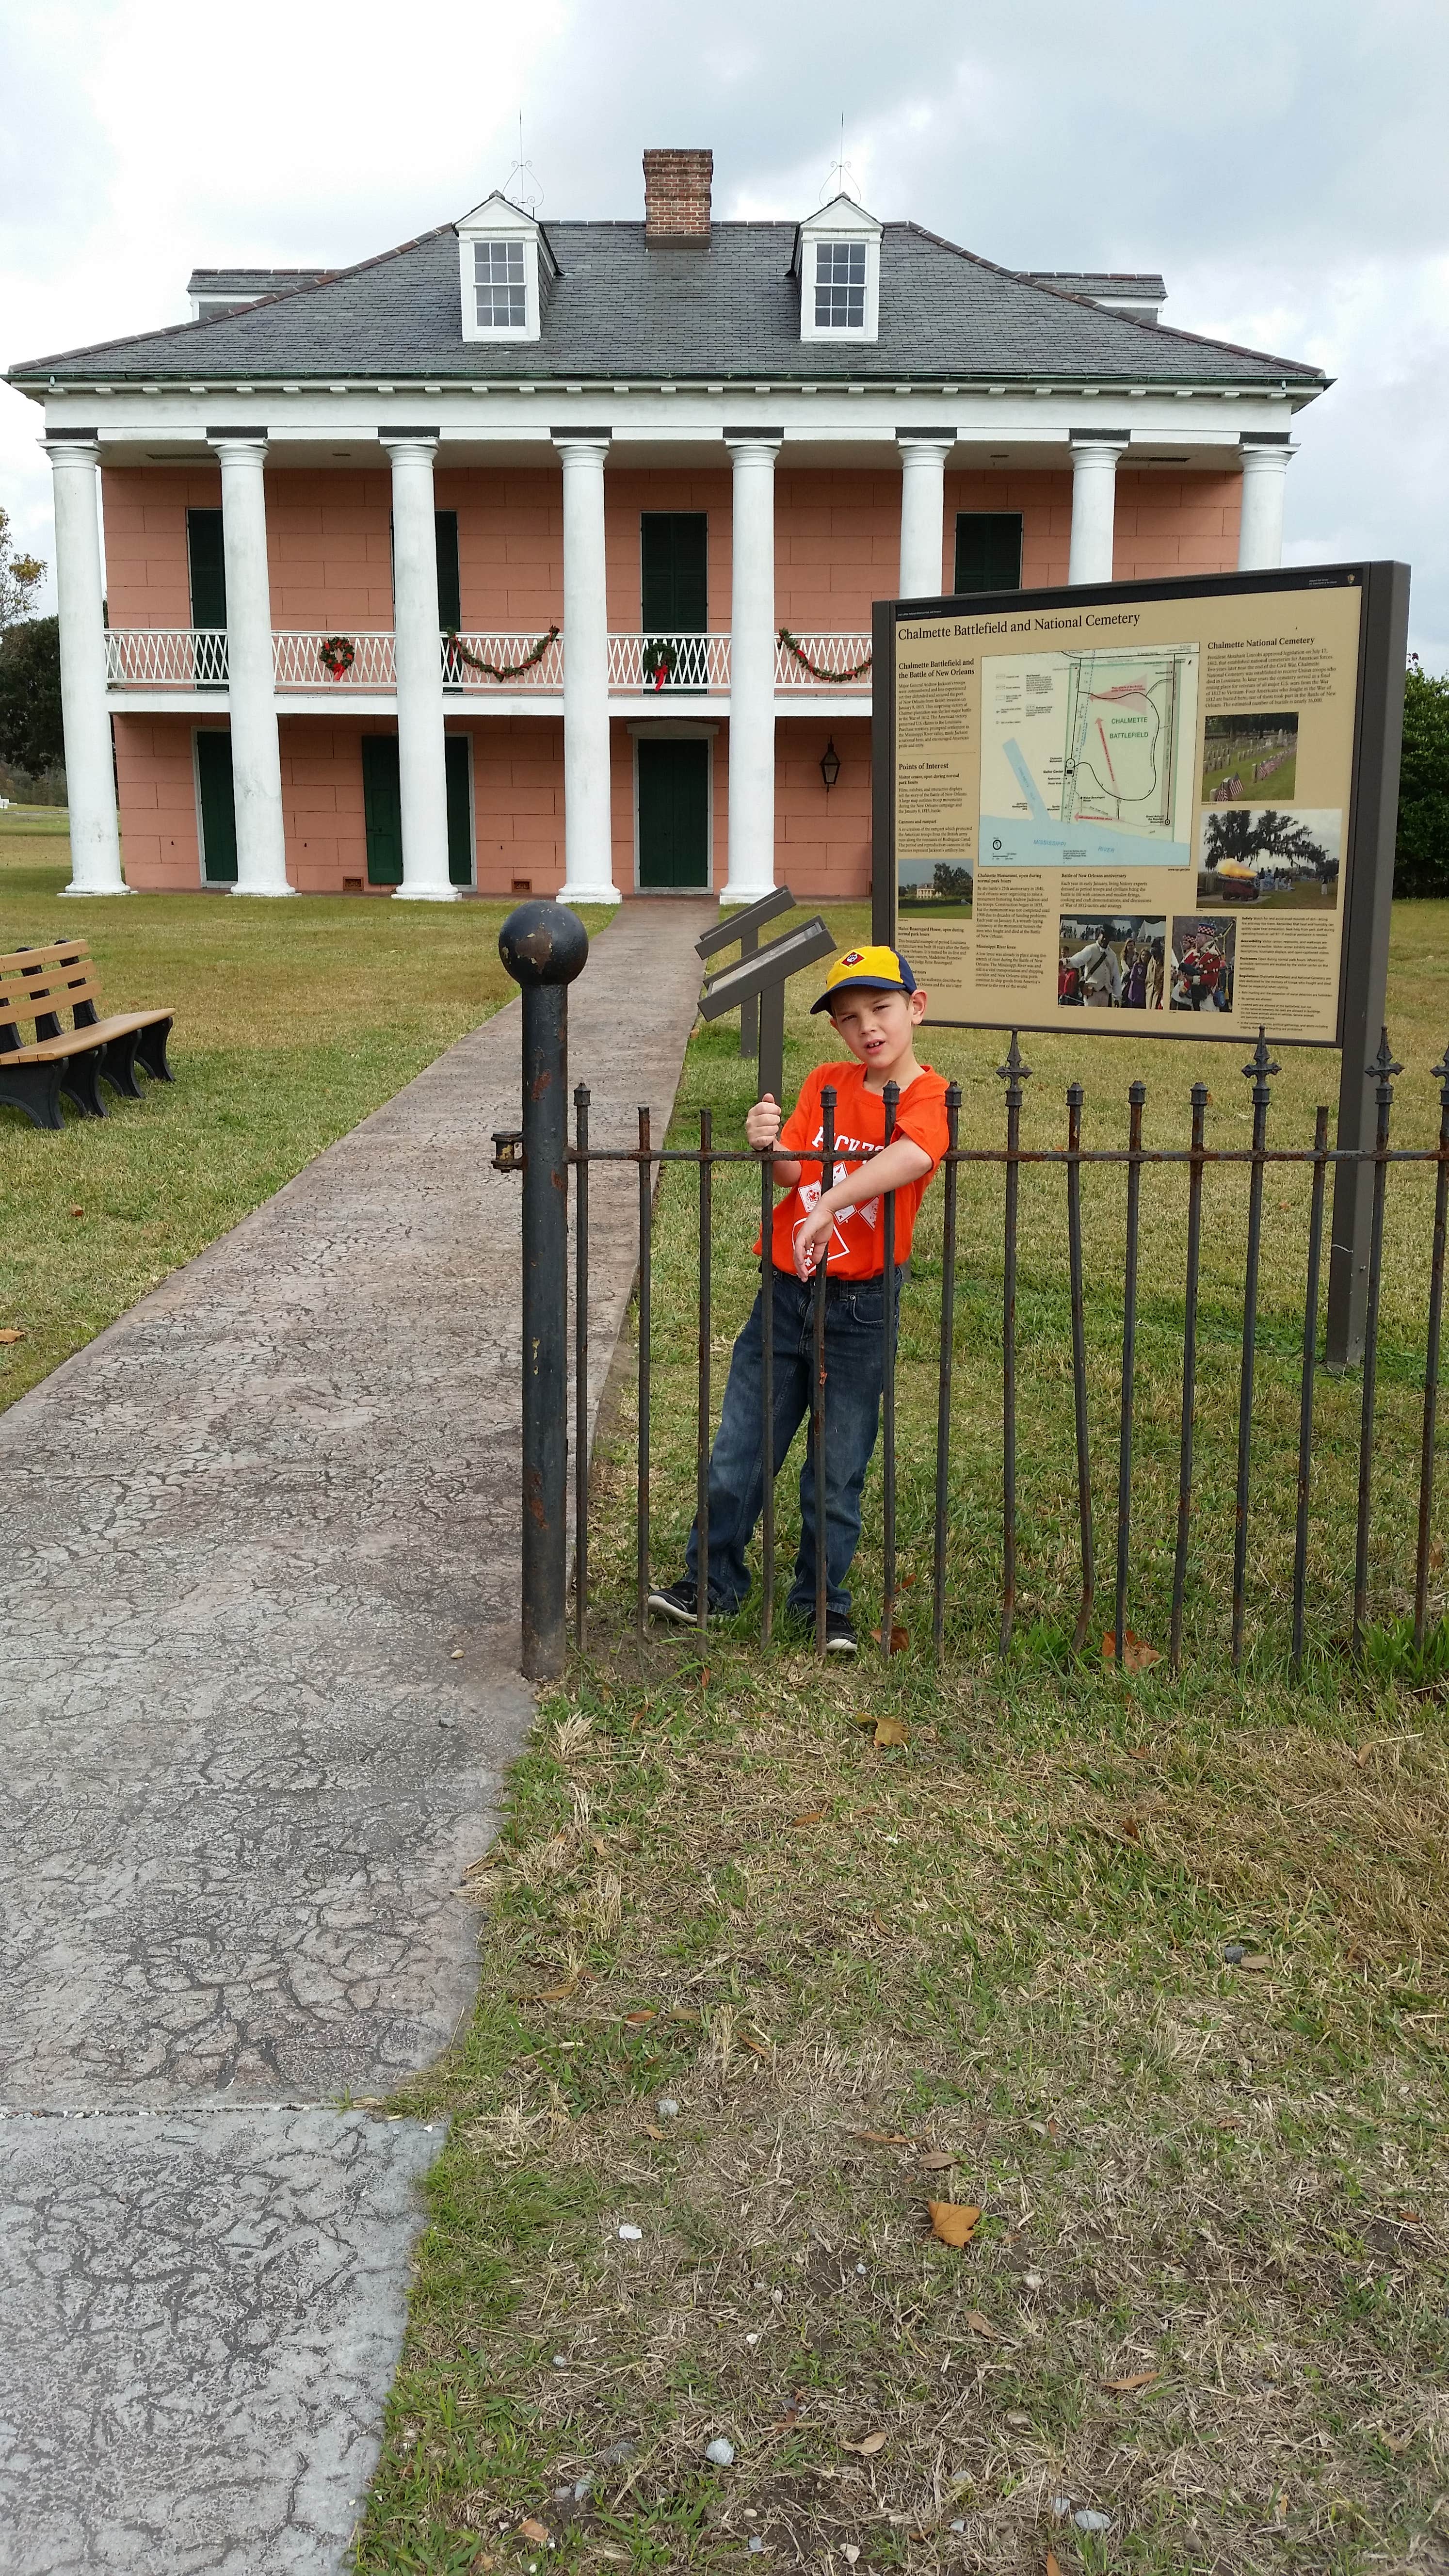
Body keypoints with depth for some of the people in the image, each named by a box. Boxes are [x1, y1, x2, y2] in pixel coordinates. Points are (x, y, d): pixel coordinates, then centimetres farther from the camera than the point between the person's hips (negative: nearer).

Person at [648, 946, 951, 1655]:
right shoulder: (824, 1083, 6)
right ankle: (714, 1579, 25)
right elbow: (791, 1174, -3)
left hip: (861, 1304, -3)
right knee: (738, 1451, 8)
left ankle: (823, 1599, 26)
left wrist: (827, 1206, -43)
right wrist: (771, 1146, -26)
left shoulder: (929, 1096, -8)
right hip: (784, 1289, 4)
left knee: (840, 1469, 7)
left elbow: (912, 1157, -30)